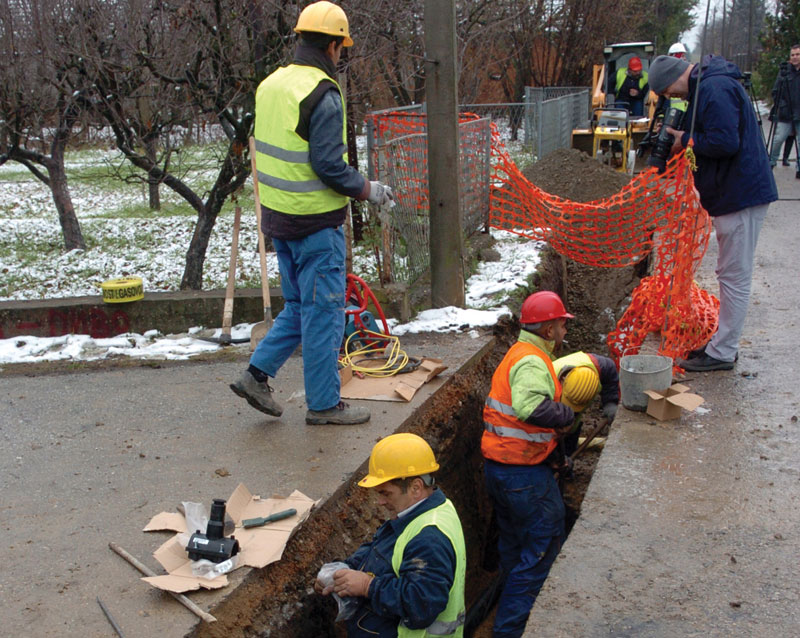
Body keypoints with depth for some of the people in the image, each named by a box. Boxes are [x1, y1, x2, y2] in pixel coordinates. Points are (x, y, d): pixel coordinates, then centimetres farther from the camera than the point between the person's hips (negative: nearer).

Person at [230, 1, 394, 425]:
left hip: (278, 215, 8)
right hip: (315, 222, -8)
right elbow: (329, 166, -22)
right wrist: (369, 190, -7)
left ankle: (257, 374, 20)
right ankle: (323, 405, 13)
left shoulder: (271, 84, 9)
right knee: (323, 310, 2)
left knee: (299, 305, 21)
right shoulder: (322, 94, -17)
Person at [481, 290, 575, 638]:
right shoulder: (532, 362, -20)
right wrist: (566, 414, -24)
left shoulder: (517, 353, 13)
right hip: (525, 472, -10)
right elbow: (530, 406, -39)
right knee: (544, 547, 2)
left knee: (514, 544, 24)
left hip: (497, 466, 10)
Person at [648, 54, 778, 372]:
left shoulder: (715, 89, -19)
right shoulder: (706, 86, 14)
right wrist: (684, 138, 3)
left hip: (742, 196, -11)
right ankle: (723, 343, 27)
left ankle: (722, 352, 5)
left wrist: (686, 141, -12)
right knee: (731, 274, 17)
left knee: (735, 276, -3)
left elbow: (725, 142, -26)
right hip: (733, 193, 11)